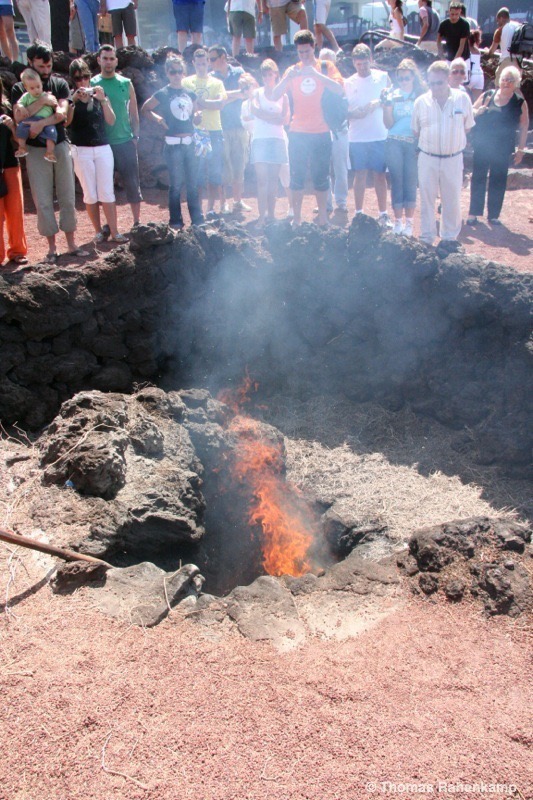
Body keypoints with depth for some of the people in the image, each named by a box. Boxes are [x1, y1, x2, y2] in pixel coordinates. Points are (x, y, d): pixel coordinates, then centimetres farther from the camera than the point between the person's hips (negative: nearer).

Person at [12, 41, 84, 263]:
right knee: (43, 201, -1)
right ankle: (52, 247, 7)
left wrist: (40, 124, -20)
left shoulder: (60, 84, 7)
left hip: (60, 146, 1)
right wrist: (43, 99, -17)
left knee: (67, 198, 3)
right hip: (36, 151, -1)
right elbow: (19, 116, -12)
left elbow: (62, 113, -9)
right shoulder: (19, 89, 4)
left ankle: (71, 244, 11)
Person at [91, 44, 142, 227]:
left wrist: (135, 136, 4)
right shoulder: (92, 84, 3)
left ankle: (137, 221, 12)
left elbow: (134, 112, 9)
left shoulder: (126, 83, 6)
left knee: (132, 183, 3)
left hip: (125, 142, 1)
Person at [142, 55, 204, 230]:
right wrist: (158, 119, -7)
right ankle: (175, 222, 8)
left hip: (190, 143, 4)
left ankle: (198, 220, 14)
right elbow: (144, 109, 7)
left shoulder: (190, 94, 12)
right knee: (176, 184, -1)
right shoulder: (163, 94, -1)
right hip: (173, 145, -4)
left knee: (193, 183, 8)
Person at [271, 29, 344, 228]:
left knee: (321, 177, 4)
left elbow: (340, 90, -14)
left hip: (321, 133, -2)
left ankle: (323, 218, 14)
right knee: (297, 177, 2)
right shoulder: (292, 70, 9)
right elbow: (274, 96, 0)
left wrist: (316, 74, -23)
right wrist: (287, 79, -17)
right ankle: (296, 218, 8)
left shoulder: (326, 67, 3)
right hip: (297, 133, 2)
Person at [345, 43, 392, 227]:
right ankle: (359, 213, 12)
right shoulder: (349, 83, 6)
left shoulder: (382, 77, 4)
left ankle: (383, 214, 10)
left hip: (379, 135, 0)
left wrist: (378, 103, -12)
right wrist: (356, 113, -17)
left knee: (380, 175, 2)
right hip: (357, 136, 0)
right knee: (360, 175, 3)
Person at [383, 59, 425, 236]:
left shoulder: (420, 96, 4)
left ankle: (409, 222, 7)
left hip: (413, 143, -1)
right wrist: (387, 106, -9)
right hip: (394, 143, 1)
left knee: (411, 181, 0)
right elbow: (388, 124, 5)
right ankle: (397, 221, 9)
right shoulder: (392, 96, 7)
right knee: (396, 181, 2)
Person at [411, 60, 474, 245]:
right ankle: (426, 238, 16)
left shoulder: (462, 99, -3)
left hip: (453, 158, 0)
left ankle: (450, 238, 21)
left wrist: (452, 141, 3)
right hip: (427, 158, 0)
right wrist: (429, 143, 4)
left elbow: (467, 127, 7)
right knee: (427, 199, 6)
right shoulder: (421, 101, -2)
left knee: (452, 200, 7)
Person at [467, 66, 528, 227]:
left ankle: (494, 215, 16)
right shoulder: (486, 96, 2)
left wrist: (520, 150, 0)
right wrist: (479, 111, -13)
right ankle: (473, 213, 11)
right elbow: (471, 113, 10)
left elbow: (524, 127, 3)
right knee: (478, 178, 3)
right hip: (482, 146, 1)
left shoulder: (520, 103, 0)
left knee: (498, 182, 5)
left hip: (503, 149, -1)